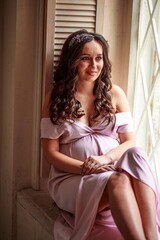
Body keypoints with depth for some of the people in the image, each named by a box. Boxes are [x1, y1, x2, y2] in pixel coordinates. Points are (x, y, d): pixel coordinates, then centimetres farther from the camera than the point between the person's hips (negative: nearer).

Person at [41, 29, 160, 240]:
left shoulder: (115, 93, 9)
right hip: (72, 178, -2)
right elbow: (51, 153, 0)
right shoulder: (55, 99, 4)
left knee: (135, 155, -34)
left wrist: (105, 158, -17)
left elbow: (130, 142, 5)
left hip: (112, 171, 2)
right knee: (118, 180, -36)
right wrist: (84, 168, -17)